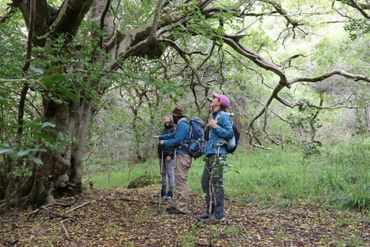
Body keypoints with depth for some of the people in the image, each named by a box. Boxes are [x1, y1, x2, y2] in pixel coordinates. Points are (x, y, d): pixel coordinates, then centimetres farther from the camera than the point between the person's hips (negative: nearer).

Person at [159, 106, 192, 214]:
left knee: (181, 181, -8)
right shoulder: (182, 124, 19)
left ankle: (182, 207, -6)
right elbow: (173, 135, 30)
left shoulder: (182, 124, -12)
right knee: (179, 181, 13)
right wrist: (160, 137, 34)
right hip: (181, 155, 10)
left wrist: (164, 143, -6)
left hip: (183, 156, -10)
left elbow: (177, 140, -19)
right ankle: (177, 204, 20)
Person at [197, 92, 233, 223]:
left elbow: (230, 134, -15)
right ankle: (210, 211, 22)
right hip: (210, 155, 10)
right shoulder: (213, 116, 20)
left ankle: (219, 214, 0)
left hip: (217, 155, -10)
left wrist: (215, 127, -16)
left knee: (216, 184, -7)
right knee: (206, 183, 12)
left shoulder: (223, 116, -6)